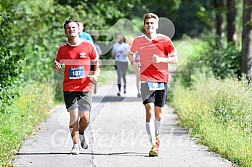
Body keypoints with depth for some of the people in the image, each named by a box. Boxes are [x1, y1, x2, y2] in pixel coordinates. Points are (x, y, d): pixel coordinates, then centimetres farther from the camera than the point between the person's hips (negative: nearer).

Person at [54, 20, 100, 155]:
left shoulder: (88, 46, 1)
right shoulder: (62, 49, 3)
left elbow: (97, 63, 11)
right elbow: (57, 67, 13)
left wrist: (95, 75, -7)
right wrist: (56, 67, -11)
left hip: (85, 87, 0)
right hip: (69, 88, 0)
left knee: (85, 118, -5)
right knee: (74, 116, -4)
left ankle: (82, 133, 28)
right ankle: (75, 145, 9)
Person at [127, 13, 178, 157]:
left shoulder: (165, 40, 0)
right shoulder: (138, 41, 4)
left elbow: (175, 59, 3)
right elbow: (131, 54, 24)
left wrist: (161, 59, -14)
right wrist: (135, 68, 9)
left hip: (162, 81, 1)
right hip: (146, 81, -1)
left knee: (159, 115, 8)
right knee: (149, 112, -15)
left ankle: (156, 134, 40)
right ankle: (154, 145, -16)